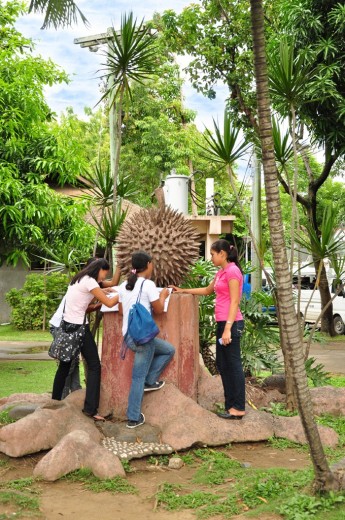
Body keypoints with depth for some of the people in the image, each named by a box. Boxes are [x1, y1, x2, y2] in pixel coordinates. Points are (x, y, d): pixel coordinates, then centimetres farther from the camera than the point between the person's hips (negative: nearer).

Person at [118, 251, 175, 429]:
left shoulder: (124, 285, 10)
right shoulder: (148, 284, -11)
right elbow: (159, 310, -4)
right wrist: (163, 296, 14)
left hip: (127, 334, 7)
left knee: (169, 350, 18)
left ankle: (150, 382, 13)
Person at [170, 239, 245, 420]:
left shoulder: (232, 271, -13)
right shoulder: (221, 272, 17)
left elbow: (234, 302, -18)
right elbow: (207, 290, 32)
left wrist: (228, 328, -21)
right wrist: (183, 291, 29)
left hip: (231, 323, -10)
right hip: (223, 322, 10)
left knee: (233, 364, -6)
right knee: (222, 364, 12)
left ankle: (238, 408, -1)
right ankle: (231, 404, 17)